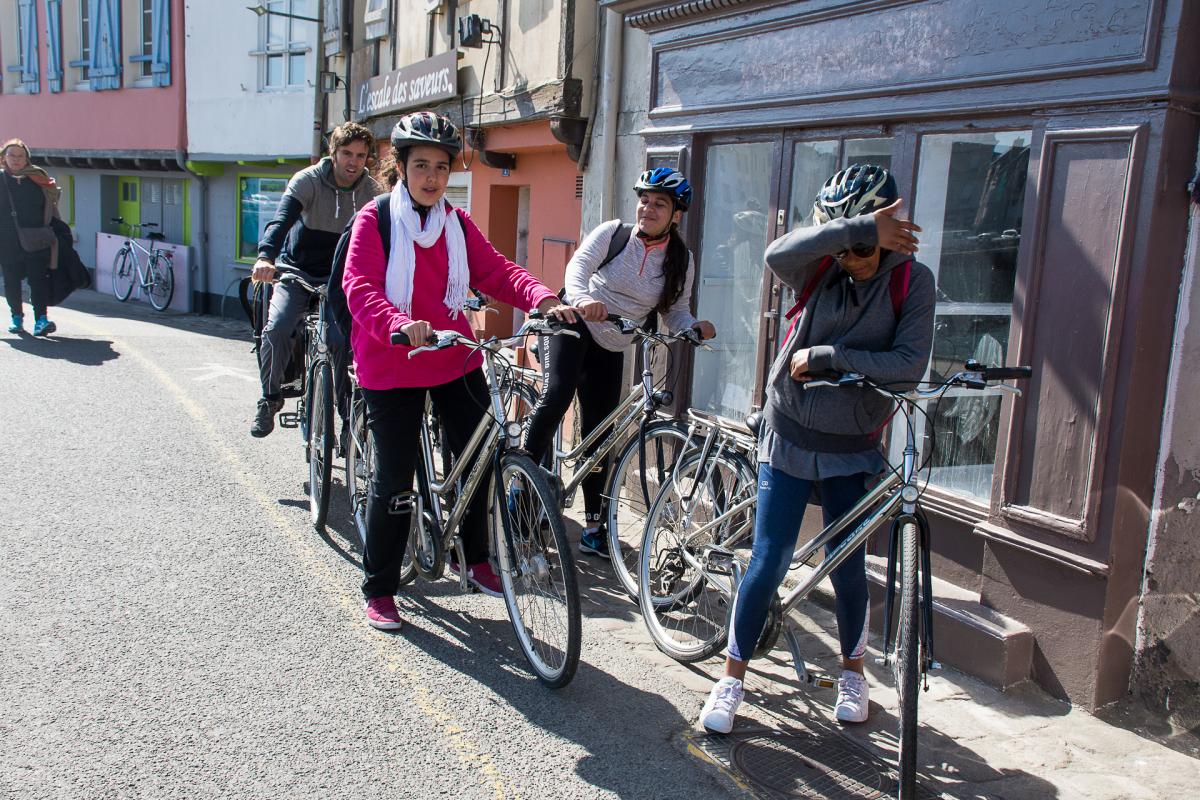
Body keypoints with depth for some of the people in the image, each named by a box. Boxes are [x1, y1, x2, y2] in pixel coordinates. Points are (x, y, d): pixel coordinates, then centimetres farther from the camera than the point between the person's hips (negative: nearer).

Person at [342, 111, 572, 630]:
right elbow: (360, 289, -18)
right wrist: (401, 325, -38)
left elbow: (495, 271, 0)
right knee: (394, 479, 1)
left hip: (456, 360, 5)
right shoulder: (376, 220, -7)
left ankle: (473, 559, 31)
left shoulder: (457, 224, 8)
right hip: (392, 366, -4)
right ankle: (378, 589, 18)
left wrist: (541, 298, -20)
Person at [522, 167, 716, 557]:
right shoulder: (613, 232, -9)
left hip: (610, 349, 3)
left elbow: (676, 312, -1)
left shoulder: (681, 260, -2)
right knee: (557, 394, -29)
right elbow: (579, 263, -23)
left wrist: (696, 327, -24)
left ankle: (594, 528, 12)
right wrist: (582, 296, -45)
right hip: (572, 322, -3)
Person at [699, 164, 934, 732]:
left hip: (853, 449, 1)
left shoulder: (912, 281, -8)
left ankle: (852, 670, 34)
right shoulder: (820, 268, -9)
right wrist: (863, 226, -38)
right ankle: (733, 676, 16)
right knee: (767, 563, 0)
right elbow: (779, 253, -33)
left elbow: (909, 365, -19)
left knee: (848, 566, 9)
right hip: (790, 436, -1)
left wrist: (824, 356, -23)